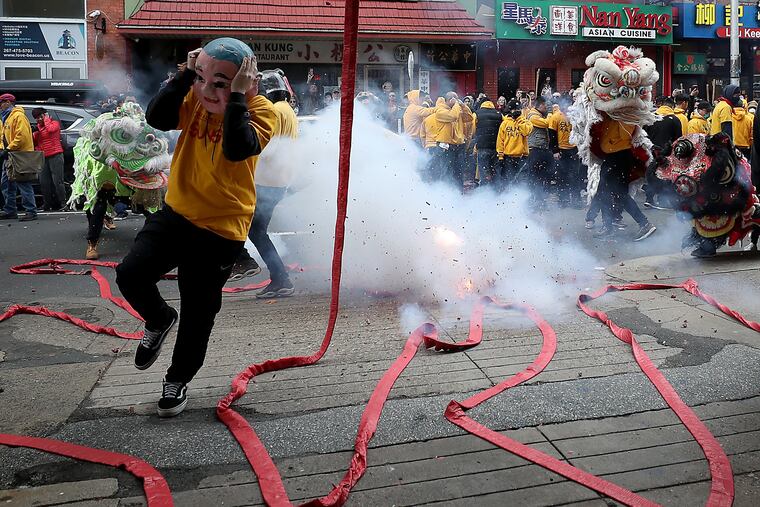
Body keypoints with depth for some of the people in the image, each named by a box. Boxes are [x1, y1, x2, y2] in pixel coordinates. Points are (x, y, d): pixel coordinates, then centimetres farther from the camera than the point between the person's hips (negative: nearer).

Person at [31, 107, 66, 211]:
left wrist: (46, 119, -6)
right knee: (44, 182, 4)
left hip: (55, 156, -7)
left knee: (57, 181, -9)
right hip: (43, 157, 7)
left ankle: (63, 203, -5)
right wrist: (35, 134, 2)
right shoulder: (38, 127, 20)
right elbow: (35, 143, 21)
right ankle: (47, 204, 11)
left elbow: (51, 129, -23)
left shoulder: (54, 123, 2)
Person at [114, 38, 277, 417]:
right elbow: (156, 118, -15)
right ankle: (159, 320, 24)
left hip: (221, 229, -4)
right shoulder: (194, 98, 0)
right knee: (130, 274, -11)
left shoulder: (260, 110, -13)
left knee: (198, 314, 9)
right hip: (176, 213, 4)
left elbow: (238, 149, -31)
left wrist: (237, 97, -29)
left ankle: (178, 379, 34)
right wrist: (184, 76, -16)